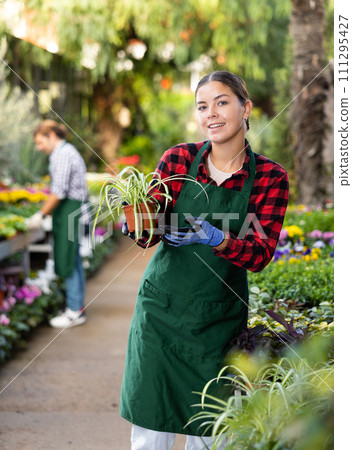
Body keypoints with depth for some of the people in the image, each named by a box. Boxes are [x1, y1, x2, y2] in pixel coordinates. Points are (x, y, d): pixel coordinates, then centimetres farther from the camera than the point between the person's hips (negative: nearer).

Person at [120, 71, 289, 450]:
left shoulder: (270, 177, -4)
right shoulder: (178, 159, -3)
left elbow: (259, 255, -10)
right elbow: (150, 232, -3)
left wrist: (217, 238, -28)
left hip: (220, 316, 0)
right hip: (161, 306, 0)